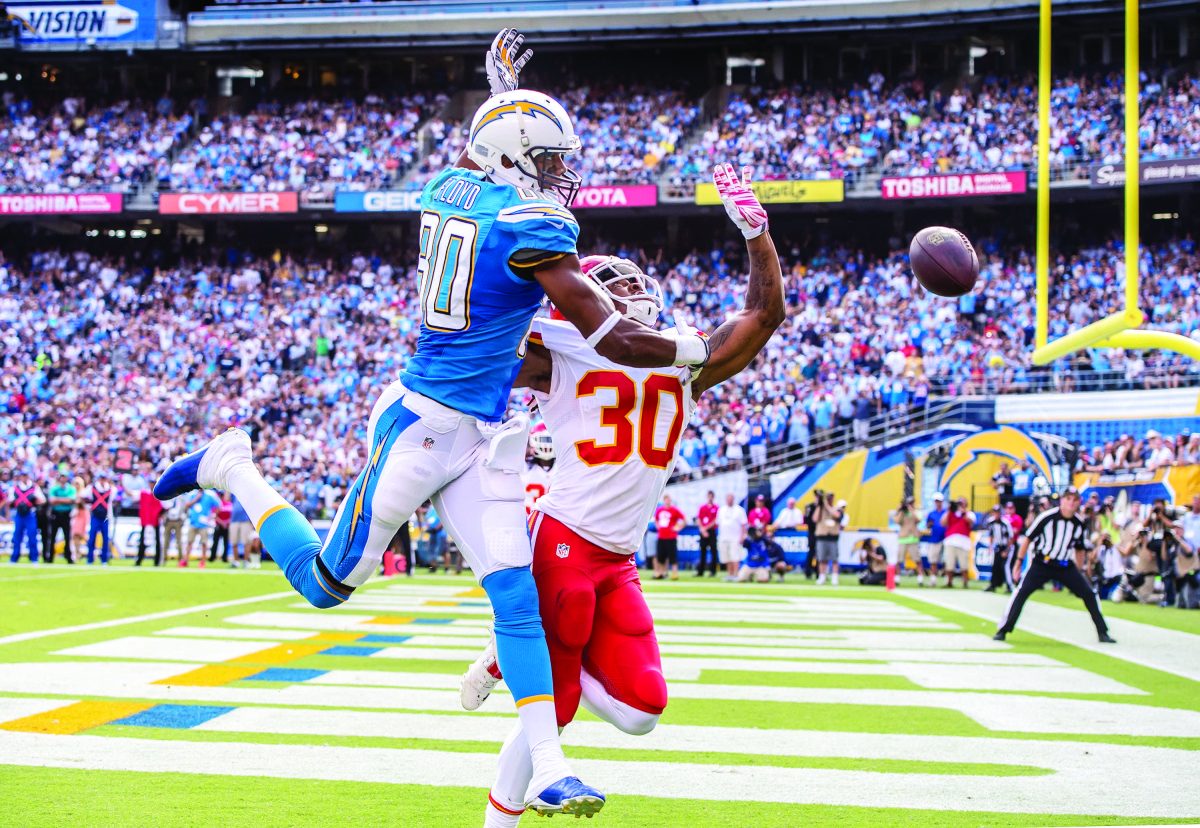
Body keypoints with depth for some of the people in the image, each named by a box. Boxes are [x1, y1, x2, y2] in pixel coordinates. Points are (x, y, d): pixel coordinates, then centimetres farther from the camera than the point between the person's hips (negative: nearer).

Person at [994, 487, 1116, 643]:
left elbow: (1080, 548, 13)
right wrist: (1018, 562, -7)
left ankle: (1102, 633, 10)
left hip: (1065, 566, 4)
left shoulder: (1079, 524, -3)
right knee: (1021, 593, -18)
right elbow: (1027, 538, -7)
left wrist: (1078, 573, 18)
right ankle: (1002, 631, -12)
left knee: (1089, 594, -3)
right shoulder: (1047, 517, -16)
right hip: (1041, 564, -4)